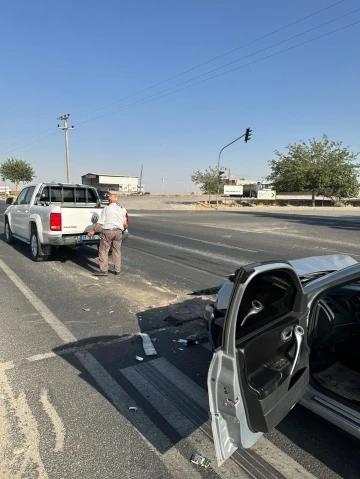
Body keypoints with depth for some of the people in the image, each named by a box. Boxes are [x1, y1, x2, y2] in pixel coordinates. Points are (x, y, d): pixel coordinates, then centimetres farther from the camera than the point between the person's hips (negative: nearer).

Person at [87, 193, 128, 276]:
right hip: (118, 232, 4)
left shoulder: (106, 209, -3)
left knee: (104, 251, 2)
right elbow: (125, 224, 7)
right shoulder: (122, 209, 8)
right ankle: (117, 270, 16)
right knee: (117, 251, 12)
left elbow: (100, 222, -6)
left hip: (108, 231, -4)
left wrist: (93, 230, 3)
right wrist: (124, 230, 26)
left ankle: (104, 270, 0)